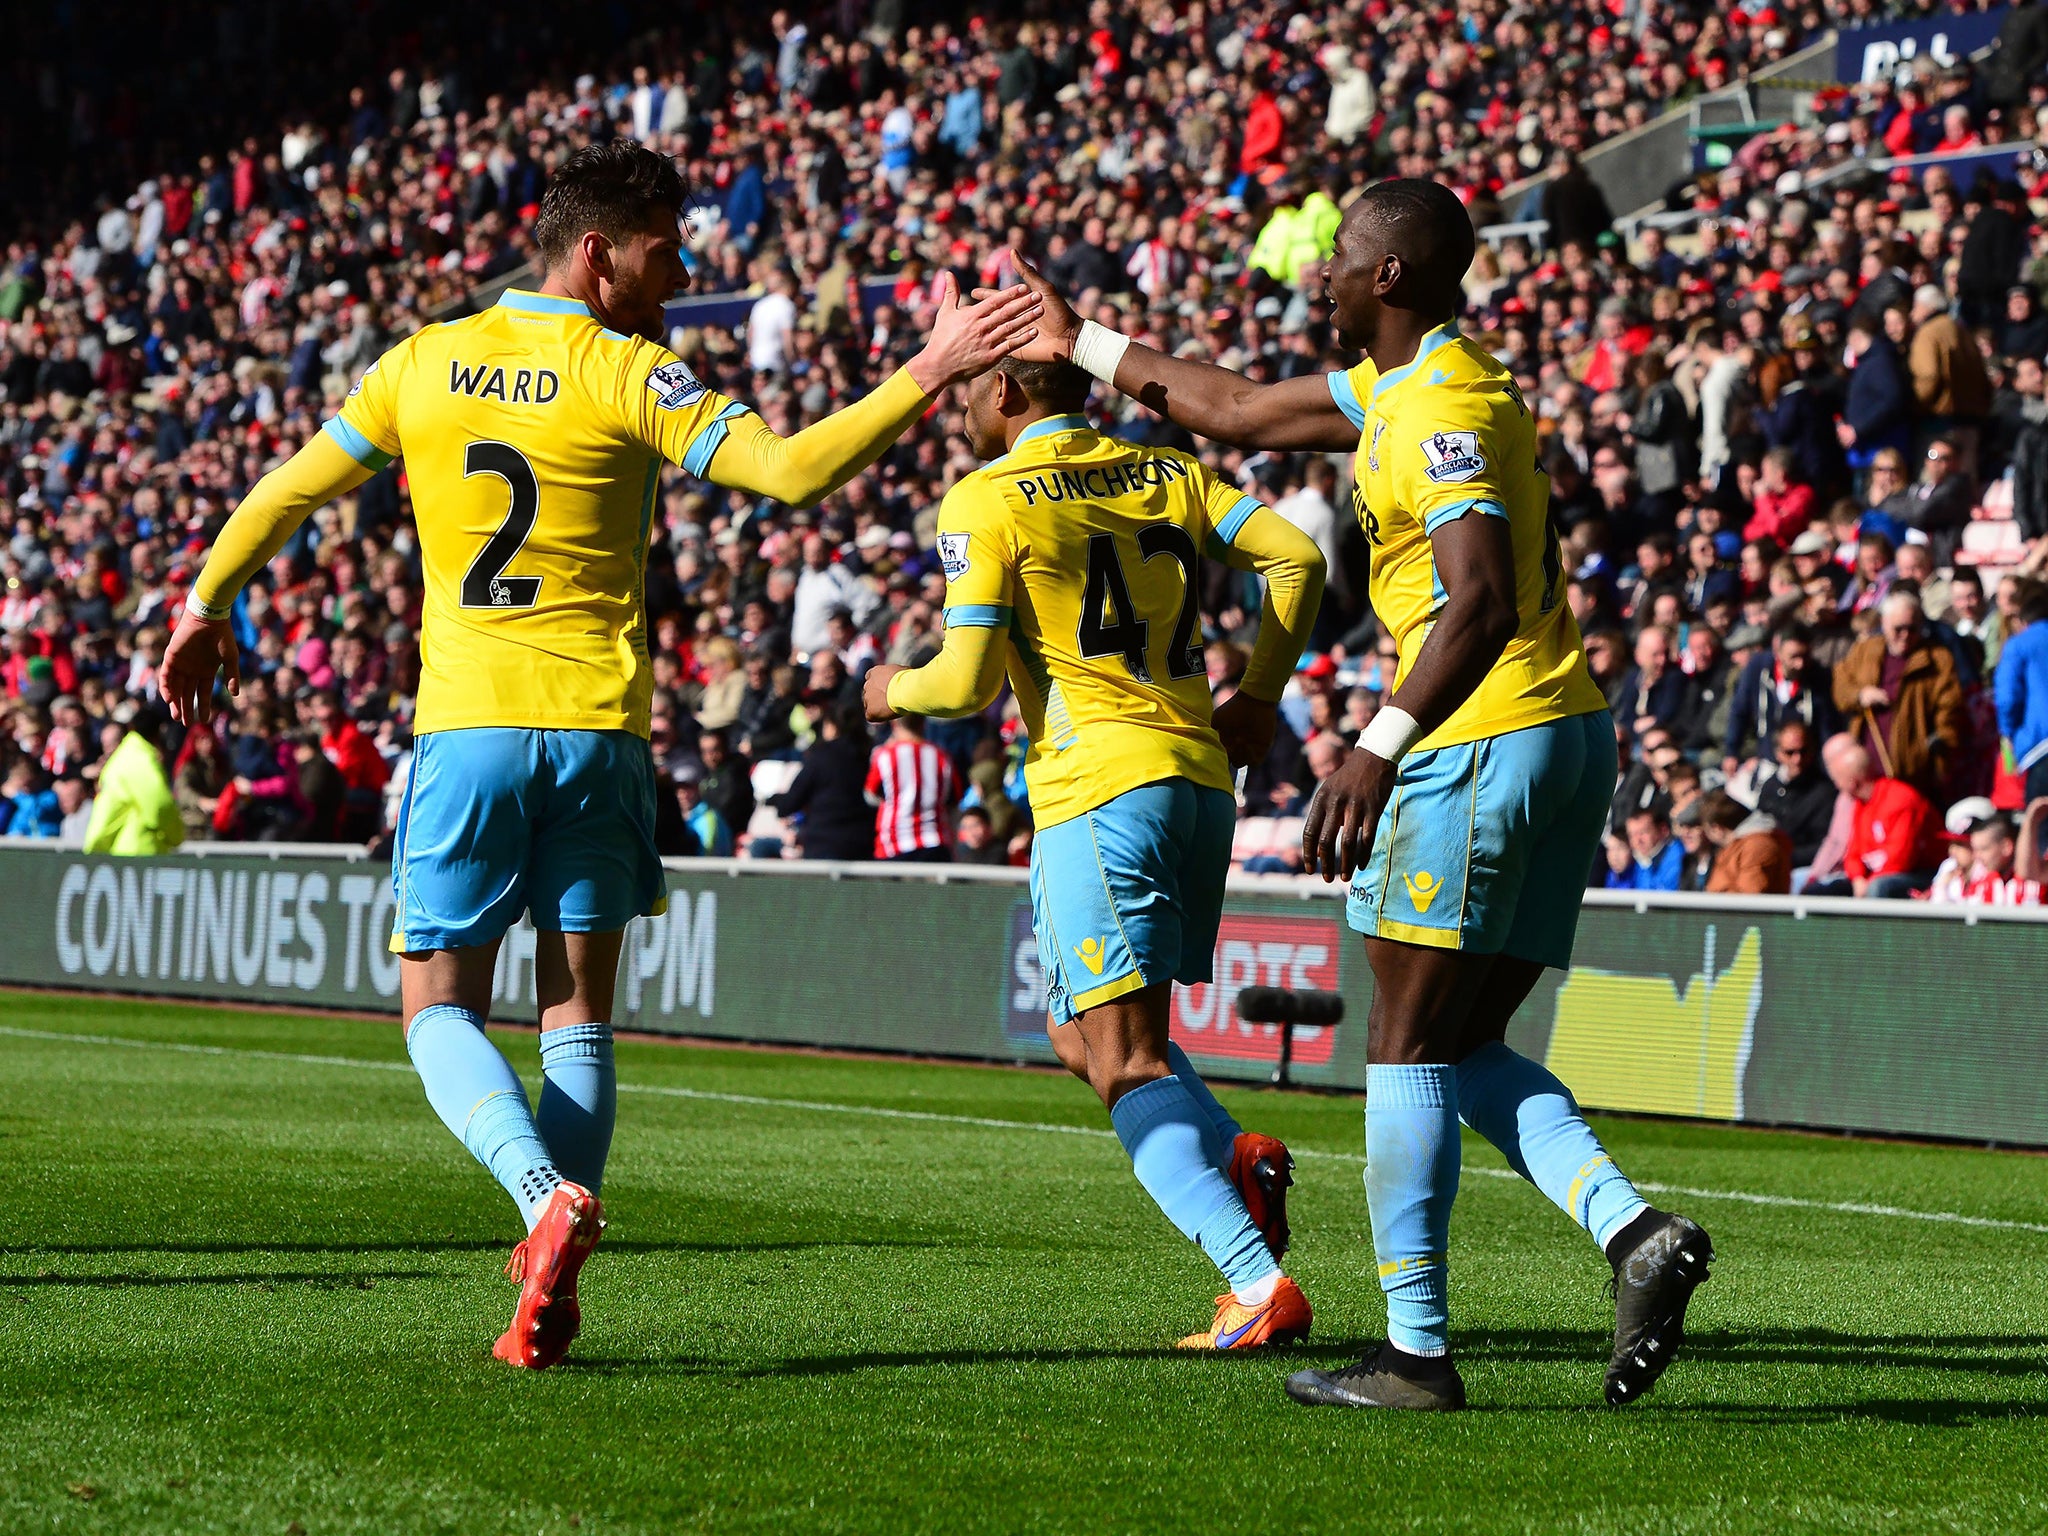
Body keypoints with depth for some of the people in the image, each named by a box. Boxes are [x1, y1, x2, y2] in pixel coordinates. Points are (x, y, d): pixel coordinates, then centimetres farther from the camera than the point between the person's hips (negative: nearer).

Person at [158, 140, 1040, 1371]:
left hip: (465, 727, 1)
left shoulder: (425, 364, 6)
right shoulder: (627, 374, -5)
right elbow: (791, 472, -16)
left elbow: (286, 495, 14)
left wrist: (207, 612, 28)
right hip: (595, 731, -1)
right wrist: (929, 376, -12)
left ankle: (547, 1194, -19)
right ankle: (549, 1297, 1)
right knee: (578, 1015, 9)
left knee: (442, 1011, 8)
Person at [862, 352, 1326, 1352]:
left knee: (1125, 1064, -7)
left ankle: (1259, 1284, -19)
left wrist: (895, 691, 12)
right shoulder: (1163, 472, 13)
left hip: (1099, 786, -7)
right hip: (1200, 775, 7)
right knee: (1080, 1035, 21)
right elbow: (1295, 557, 7)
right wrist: (1259, 698, 15)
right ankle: (1237, 1156, -3)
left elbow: (967, 683, -9)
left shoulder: (984, 503, -4)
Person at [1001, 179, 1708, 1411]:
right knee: (1465, 1055, 11)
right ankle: (1636, 1229, -7)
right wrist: (1082, 345, 36)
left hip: (1484, 742, -10)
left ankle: (1416, 1354, -2)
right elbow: (1239, 411, 30)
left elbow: (1480, 603, -27)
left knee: (1408, 1053, -3)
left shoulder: (1443, 410, -15)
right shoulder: (1399, 387, 17)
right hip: (1566, 728, 10)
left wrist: (1382, 747, -35)